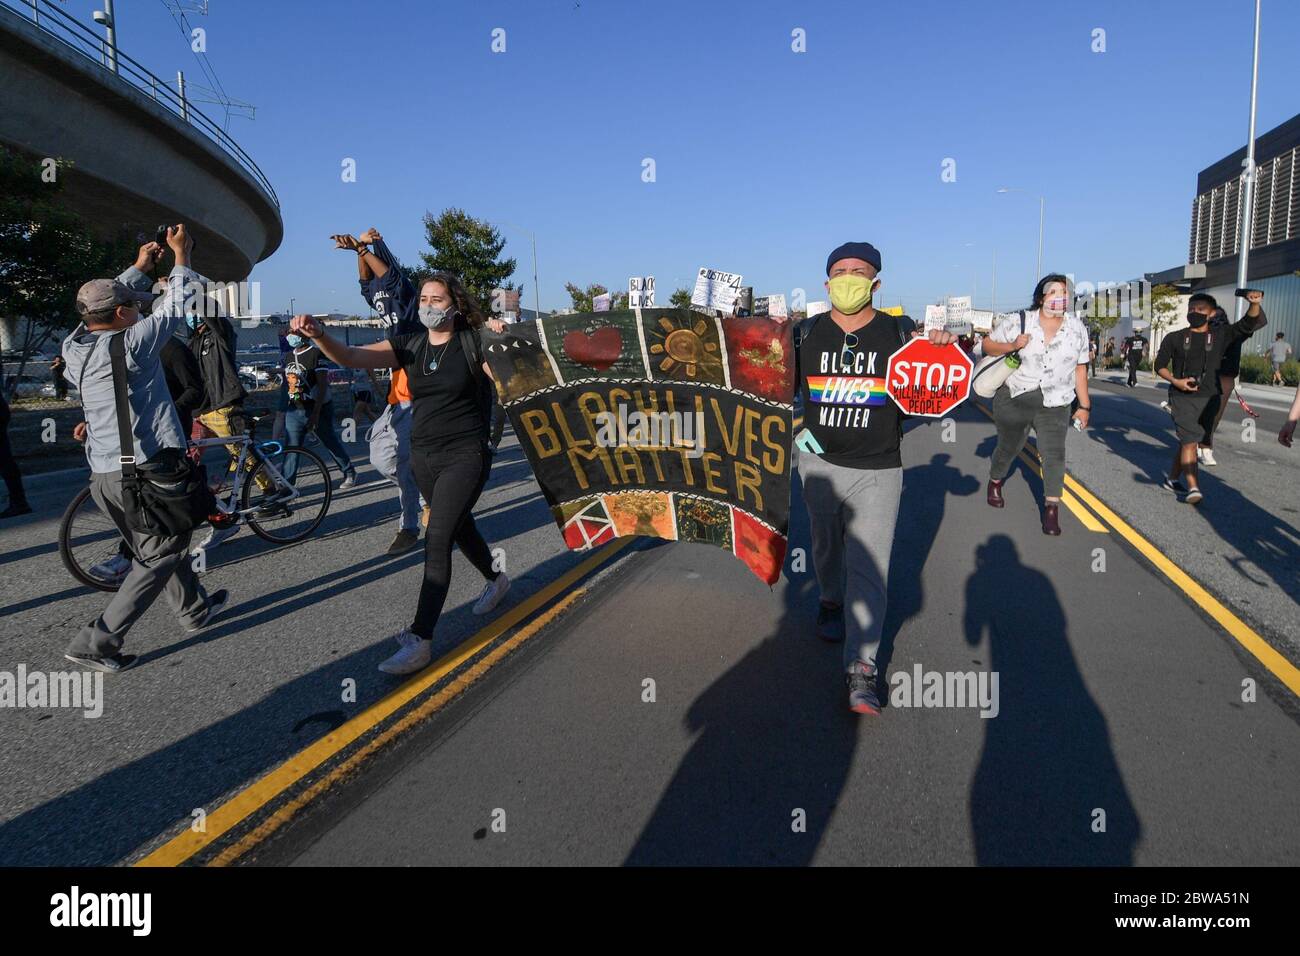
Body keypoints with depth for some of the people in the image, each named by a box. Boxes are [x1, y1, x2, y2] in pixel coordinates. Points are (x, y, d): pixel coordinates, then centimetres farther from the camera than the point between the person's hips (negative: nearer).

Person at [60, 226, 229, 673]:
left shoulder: (75, 347, 5)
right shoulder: (129, 344, -16)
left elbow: (105, 299, 23)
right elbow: (173, 307, -6)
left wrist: (140, 265, 30)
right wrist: (181, 256, 6)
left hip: (103, 473, 9)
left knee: (154, 546, 22)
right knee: (160, 557, 3)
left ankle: (195, 609, 38)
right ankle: (98, 641, 1)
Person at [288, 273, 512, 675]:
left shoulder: (473, 344, -7)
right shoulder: (410, 345, 2)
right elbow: (350, 357, -12)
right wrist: (318, 335, -31)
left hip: (464, 456, -6)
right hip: (423, 456, 6)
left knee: (436, 540, -14)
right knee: (459, 526, 22)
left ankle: (419, 639, -12)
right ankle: (496, 580, 49)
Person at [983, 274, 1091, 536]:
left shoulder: (1077, 328, 3)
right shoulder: (1016, 321, -6)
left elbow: (1080, 369, 8)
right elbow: (988, 346, 1)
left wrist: (1084, 406, 9)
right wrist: (1012, 346, -19)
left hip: (1054, 406, 1)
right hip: (1014, 400, -1)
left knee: (1054, 454, -13)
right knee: (1008, 448, 16)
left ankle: (1051, 510, -7)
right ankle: (995, 483, 45)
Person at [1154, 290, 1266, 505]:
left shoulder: (1220, 336, 6)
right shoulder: (1174, 338, 4)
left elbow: (1251, 323, -4)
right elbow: (1160, 365, 7)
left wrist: (1254, 304, -24)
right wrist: (1175, 381, -10)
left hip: (1209, 398, 3)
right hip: (1182, 397, -3)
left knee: (1188, 441, 11)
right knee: (1189, 440, -13)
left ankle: (1172, 479, 26)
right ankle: (1192, 487, -17)